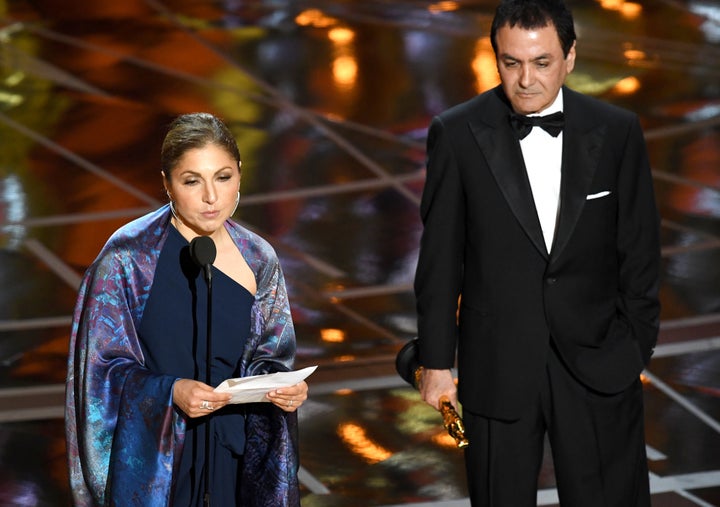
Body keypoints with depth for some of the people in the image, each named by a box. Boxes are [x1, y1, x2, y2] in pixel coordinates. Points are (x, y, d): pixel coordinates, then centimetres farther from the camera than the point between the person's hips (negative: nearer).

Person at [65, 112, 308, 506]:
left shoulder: (258, 261, 1)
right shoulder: (127, 258, -11)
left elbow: (267, 356, 7)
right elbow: (104, 368, -10)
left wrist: (283, 386, -15)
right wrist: (170, 392, -26)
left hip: (236, 455, 4)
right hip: (153, 461, -3)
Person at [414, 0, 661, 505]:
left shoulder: (617, 132, -1)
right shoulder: (457, 135, -4)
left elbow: (639, 251, 5)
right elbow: (440, 259, 0)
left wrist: (638, 351, 5)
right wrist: (436, 361, 1)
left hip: (598, 367, 1)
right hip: (497, 372, 0)